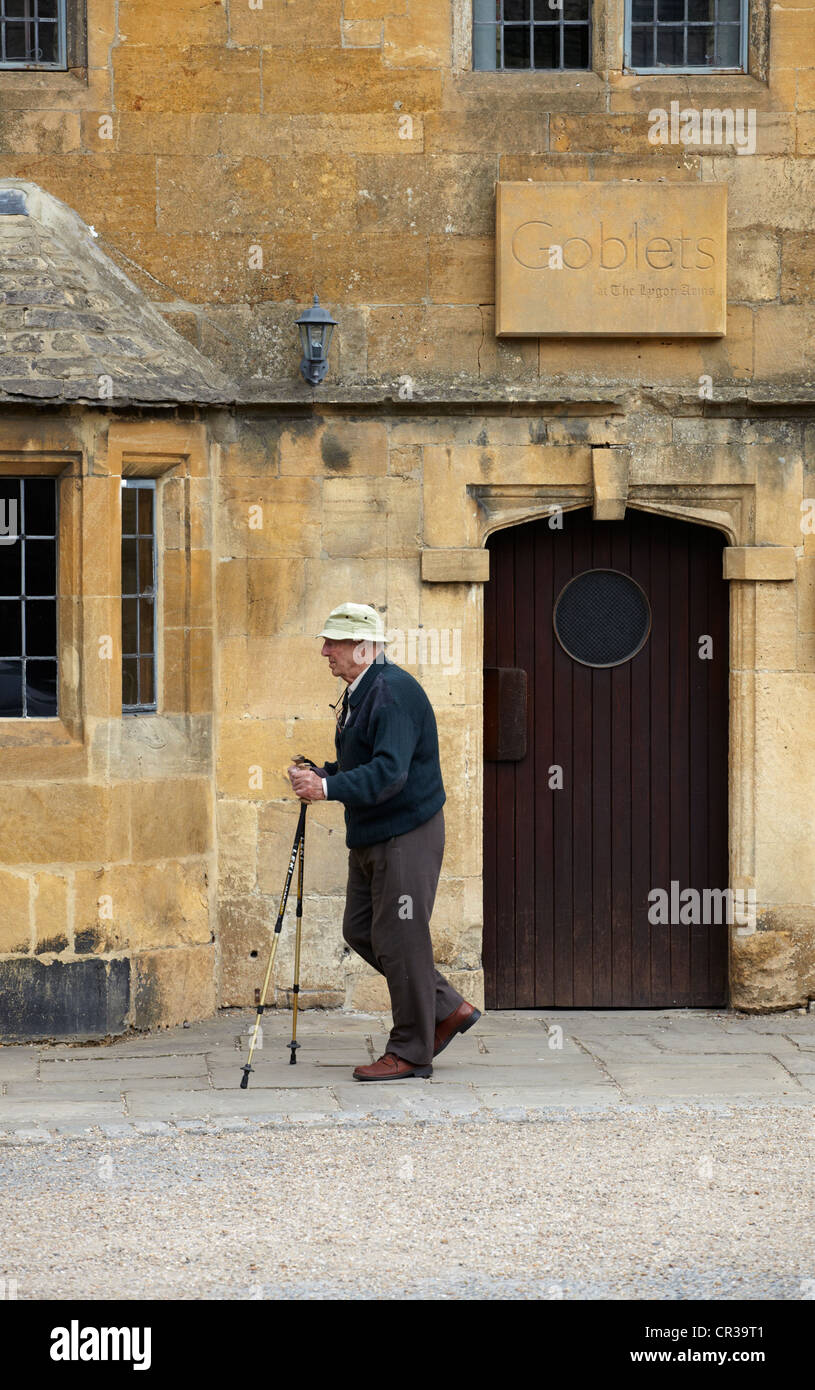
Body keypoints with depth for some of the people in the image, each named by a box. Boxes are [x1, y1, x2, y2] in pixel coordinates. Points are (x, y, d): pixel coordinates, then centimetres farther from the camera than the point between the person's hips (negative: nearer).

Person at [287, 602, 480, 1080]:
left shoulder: (394, 691, -19)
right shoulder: (359, 691, 14)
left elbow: (389, 771, -29)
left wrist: (330, 788, -35)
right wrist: (317, 774, 3)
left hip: (406, 834, -11)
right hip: (371, 836, 11)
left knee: (399, 939, -5)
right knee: (360, 931, 13)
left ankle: (411, 1052, 6)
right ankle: (447, 1009, 22)